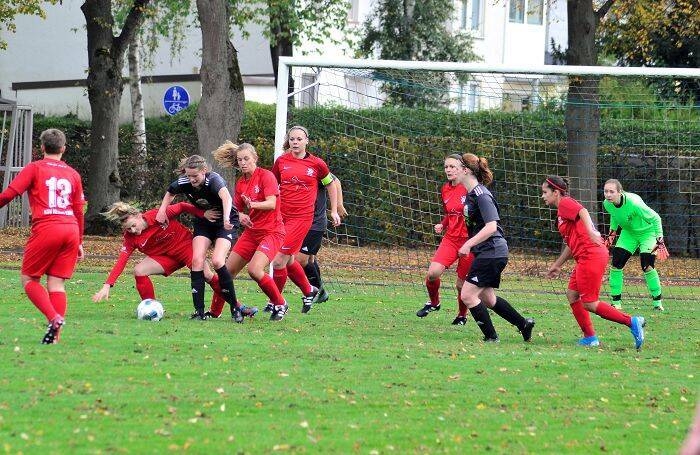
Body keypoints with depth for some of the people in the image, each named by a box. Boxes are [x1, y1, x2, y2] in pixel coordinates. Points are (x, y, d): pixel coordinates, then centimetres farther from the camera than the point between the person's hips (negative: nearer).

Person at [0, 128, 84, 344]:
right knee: (57, 284, 5)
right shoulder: (73, 174, 18)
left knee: (28, 278, 7)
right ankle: (55, 335, -3)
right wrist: (79, 243, 27)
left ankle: (54, 317, -13)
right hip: (71, 230, 4)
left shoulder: (34, 168, 5)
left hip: (46, 228, -4)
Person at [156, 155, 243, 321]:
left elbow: (226, 197, -52)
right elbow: (170, 193, 10)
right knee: (197, 260, -16)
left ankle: (235, 308, -10)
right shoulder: (184, 183, -15)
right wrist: (162, 211, -6)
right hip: (203, 222, 5)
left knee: (217, 261, -23)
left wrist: (226, 218, -70)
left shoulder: (214, 180, -31)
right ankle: (199, 311, -13)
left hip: (225, 223, -5)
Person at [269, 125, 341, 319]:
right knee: (288, 260, 11)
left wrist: (334, 211, 14)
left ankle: (278, 303, 2)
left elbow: (331, 184, 14)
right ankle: (309, 291, 36)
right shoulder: (281, 161, 4)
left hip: (302, 217, -4)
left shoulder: (317, 164, -1)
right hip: (281, 215, 4)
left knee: (279, 260, -12)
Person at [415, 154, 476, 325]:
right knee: (433, 272, -15)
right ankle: (434, 302, 12)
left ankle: (462, 315, 27)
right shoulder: (445, 190, 9)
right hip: (450, 238, 5)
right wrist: (442, 225, 7)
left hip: (469, 239, -5)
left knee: (462, 284, 2)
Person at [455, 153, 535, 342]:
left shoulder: (481, 195, -18)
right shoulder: (470, 194, 12)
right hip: (486, 253, 10)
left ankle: (491, 337, 1)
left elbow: (491, 227, -25)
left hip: (491, 253, -10)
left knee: (467, 295, -8)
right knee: (487, 297, 18)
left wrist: (468, 244, -24)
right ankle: (524, 324, 27)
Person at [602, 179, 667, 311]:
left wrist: (660, 240, -23)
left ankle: (657, 302, -1)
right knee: (616, 264, -7)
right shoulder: (607, 204, -17)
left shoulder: (633, 204, -36)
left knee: (647, 266, -18)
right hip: (628, 233, 6)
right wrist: (612, 233, 12)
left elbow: (655, 218, -24)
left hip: (647, 232, -6)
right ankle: (616, 302, 4)